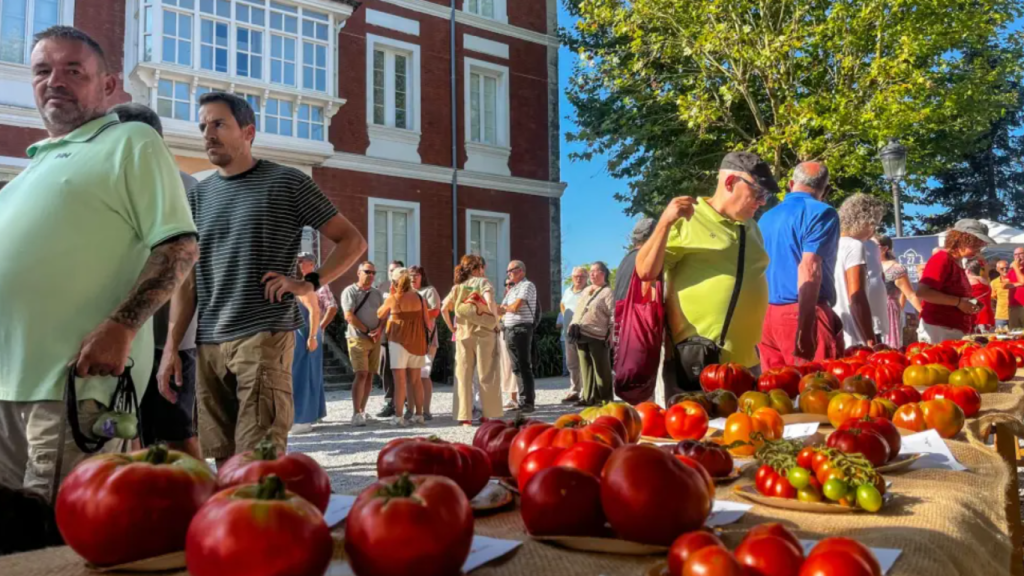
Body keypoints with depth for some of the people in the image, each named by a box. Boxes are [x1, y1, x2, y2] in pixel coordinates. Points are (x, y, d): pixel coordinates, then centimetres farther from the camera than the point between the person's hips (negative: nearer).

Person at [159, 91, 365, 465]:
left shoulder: (287, 183, 2)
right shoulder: (199, 195, 15)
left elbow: (352, 241, 3)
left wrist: (310, 283, -11)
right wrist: (171, 347, 6)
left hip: (264, 336, -5)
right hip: (209, 343, 5)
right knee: (223, 458, 9)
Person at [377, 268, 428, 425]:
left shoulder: (392, 298, -5)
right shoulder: (419, 297, 4)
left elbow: (380, 315, 10)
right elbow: (427, 321, 6)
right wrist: (425, 339, 18)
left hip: (399, 340, -4)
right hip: (417, 341, 4)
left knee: (400, 379, -2)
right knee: (415, 379, 12)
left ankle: (398, 416, -2)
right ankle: (418, 414, 15)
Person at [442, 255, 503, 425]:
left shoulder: (457, 286, 10)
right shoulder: (483, 282, -2)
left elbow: (444, 309, 1)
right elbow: (490, 303, -20)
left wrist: (452, 328, 9)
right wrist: (496, 322, -8)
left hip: (462, 335, 3)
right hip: (483, 333, -3)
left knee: (463, 376, 6)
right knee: (486, 375, 4)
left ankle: (465, 416, 5)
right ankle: (488, 414, 6)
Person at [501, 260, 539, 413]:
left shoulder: (527, 286, -6)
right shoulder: (512, 289, 21)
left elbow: (515, 306, -15)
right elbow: (501, 310, 17)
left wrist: (504, 308, 4)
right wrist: (505, 311, -5)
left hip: (521, 329, -9)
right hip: (509, 330, 9)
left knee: (524, 366, -7)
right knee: (517, 368, 10)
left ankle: (528, 402, -4)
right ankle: (523, 400, 16)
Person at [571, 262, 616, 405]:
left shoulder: (607, 292, -3)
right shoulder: (585, 291, 21)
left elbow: (613, 315, -9)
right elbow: (577, 310, 23)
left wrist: (611, 334, -15)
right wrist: (573, 325, 12)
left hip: (597, 336, -7)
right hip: (581, 335, 7)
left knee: (601, 368, -1)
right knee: (585, 367, 8)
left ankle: (604, 398, 6)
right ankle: (588, 397, 14)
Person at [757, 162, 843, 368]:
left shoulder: (766, 217, 19)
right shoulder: (822, 213, -3)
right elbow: (810, 269, -16)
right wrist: (804, 329, -21)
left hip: (764, 316, 7)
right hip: (804, 314, -7)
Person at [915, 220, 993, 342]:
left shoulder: (957, 262, 15)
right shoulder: (941, 259, -11)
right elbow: (922, 292, -24)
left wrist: (969, 305, 9)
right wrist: (958, 302, -19)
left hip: (954, 331, 9)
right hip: (938, 330, -9)